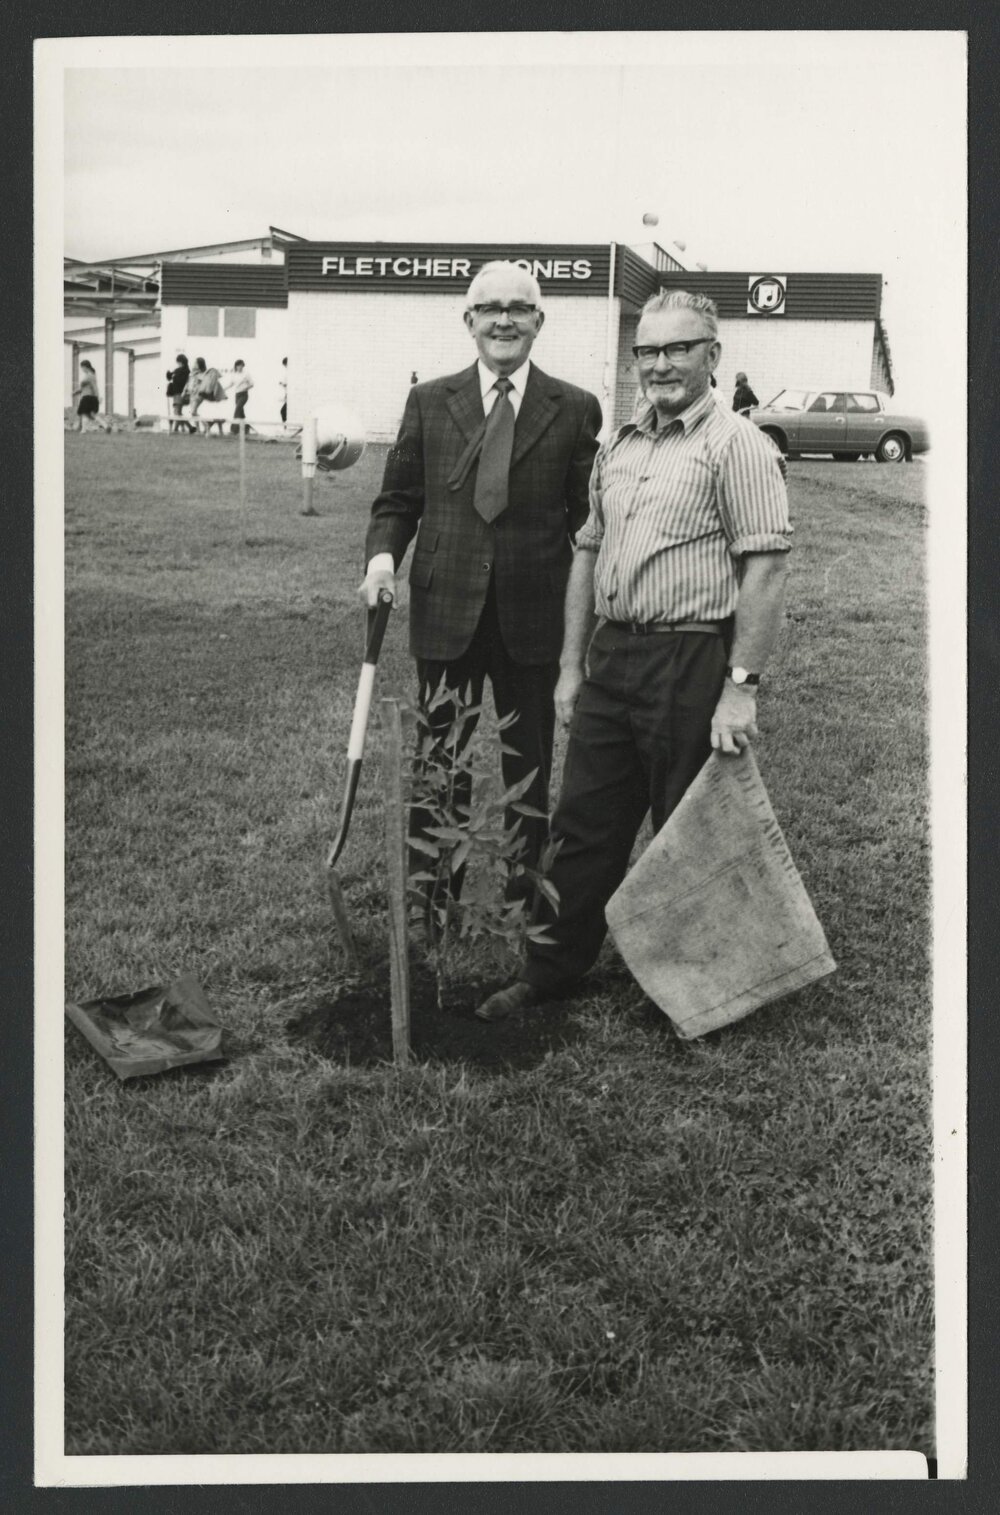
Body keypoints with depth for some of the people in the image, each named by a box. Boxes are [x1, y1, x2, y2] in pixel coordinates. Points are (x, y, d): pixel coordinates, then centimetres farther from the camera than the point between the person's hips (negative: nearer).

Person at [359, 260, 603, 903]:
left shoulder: (575, 409, 1)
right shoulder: (428, 402, 5)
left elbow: (587, 516, 1)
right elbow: (398, 499, 8)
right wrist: (383, 553, -12)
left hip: (534, 615, -1)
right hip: (445, 610, 1)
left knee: (530, 768, 12)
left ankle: (526, 896, 28)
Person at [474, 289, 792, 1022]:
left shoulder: (737, 445, -8)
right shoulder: (618, 444, 14)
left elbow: (766, 569, -14)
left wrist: (741, 686, -19)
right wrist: (572, 664, 14)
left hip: (692, 664, -6)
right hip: (611, 657, 7)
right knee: (583, 827, 12)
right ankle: (552, 970, 24)